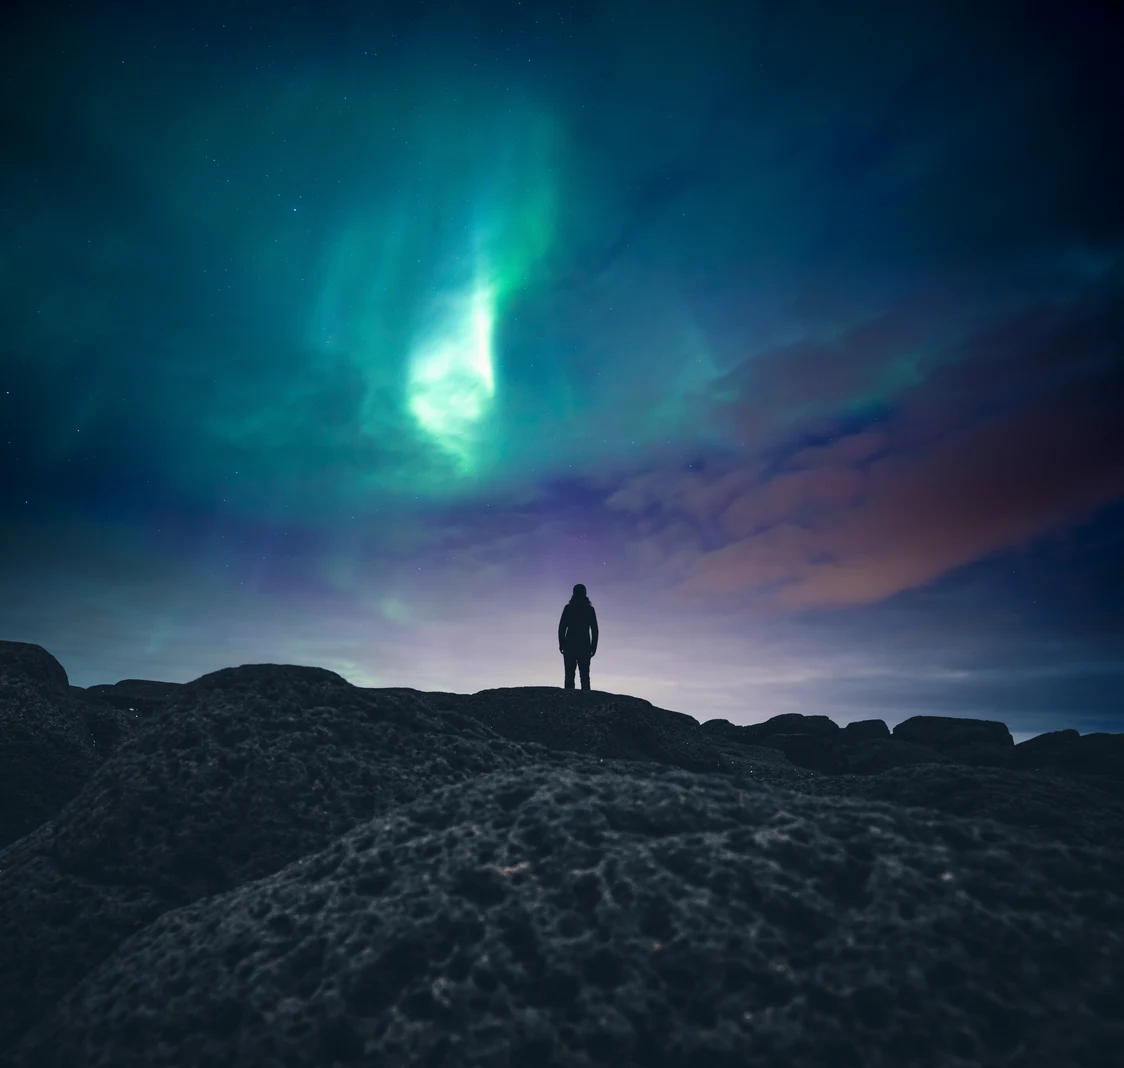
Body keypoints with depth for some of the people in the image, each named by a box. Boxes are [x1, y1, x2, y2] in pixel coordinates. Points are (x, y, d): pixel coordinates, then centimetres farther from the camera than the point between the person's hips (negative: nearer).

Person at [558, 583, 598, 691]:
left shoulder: (568, 608, 0)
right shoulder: (590, 609, 5)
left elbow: (561, 627, -3)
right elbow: (595, 630, 3)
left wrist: (561, 644, 3)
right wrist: (593, 647, 7)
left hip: (570, 646, -1)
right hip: (585, 646, 1)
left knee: (569, 675, -1)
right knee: (585, 675, 5)